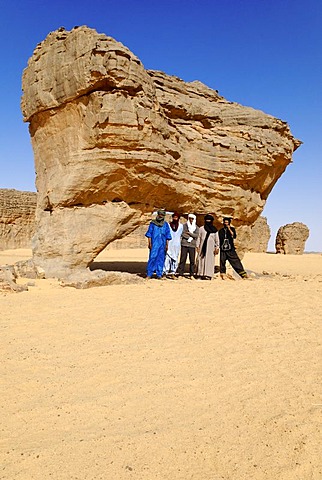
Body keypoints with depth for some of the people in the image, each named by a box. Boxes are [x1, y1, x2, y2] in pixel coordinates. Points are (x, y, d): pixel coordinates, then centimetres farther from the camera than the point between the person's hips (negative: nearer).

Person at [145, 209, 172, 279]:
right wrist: (149, 243, -2)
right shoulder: (152, 223, 4)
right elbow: (149, 234, 5)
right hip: (154, 243, -2)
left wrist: (167, 244, 5)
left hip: (162, 244, 2)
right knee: (152, 257, -8)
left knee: (161, 258, 4)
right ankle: (149, 274, -1)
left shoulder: (166, 224, 9)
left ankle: (159, 274, 11)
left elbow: (167, 236, 10)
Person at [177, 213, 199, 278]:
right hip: (184, 244, -1)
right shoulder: (185, 225, 8)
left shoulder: (196, 227, 12)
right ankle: (180, 274, 1)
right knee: (182, 259, -3)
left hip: (192, 245, 1)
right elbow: (183, 234, -4)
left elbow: (196, 235, -3)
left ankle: (191, 275, 8)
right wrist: (190, 237, -9)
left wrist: (189, 233, -8)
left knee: (192, 260, 1)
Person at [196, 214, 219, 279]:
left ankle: (208, 275, -3)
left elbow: (217, 239, 6)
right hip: (203, 246, 1)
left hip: (210, 247, -1)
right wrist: (197, 246, 1)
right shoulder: (201, 228, 7)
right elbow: (199, 238, 8)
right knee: (201, 260, -2)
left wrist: (217, 248, -1)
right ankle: (200, 274, 2)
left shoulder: (214, 230, 6)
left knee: (209, 260, -4)